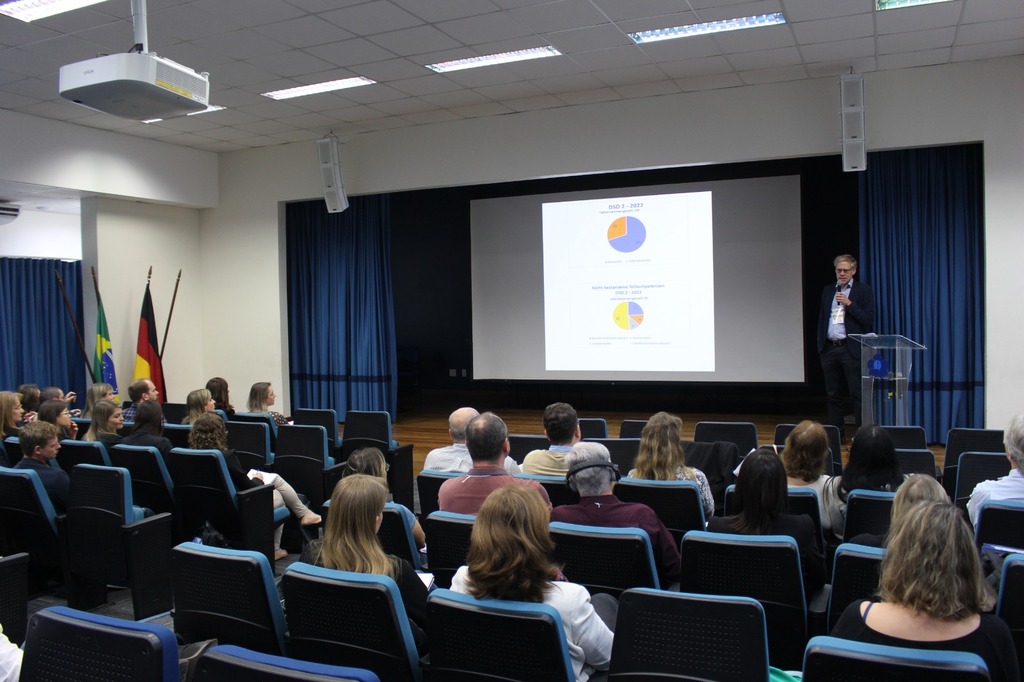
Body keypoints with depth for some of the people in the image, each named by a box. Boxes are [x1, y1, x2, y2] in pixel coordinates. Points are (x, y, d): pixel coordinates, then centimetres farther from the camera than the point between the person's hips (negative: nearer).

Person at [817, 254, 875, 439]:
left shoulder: (863, 290, 0)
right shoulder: (828, 291, 14)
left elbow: (868, 320, -8)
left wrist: (849, 304, -16)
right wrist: (821, 345, 10)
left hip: (851, 349, -5)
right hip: (829, 348, 5)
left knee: (857, 394, -4)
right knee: (833, 394, 9)